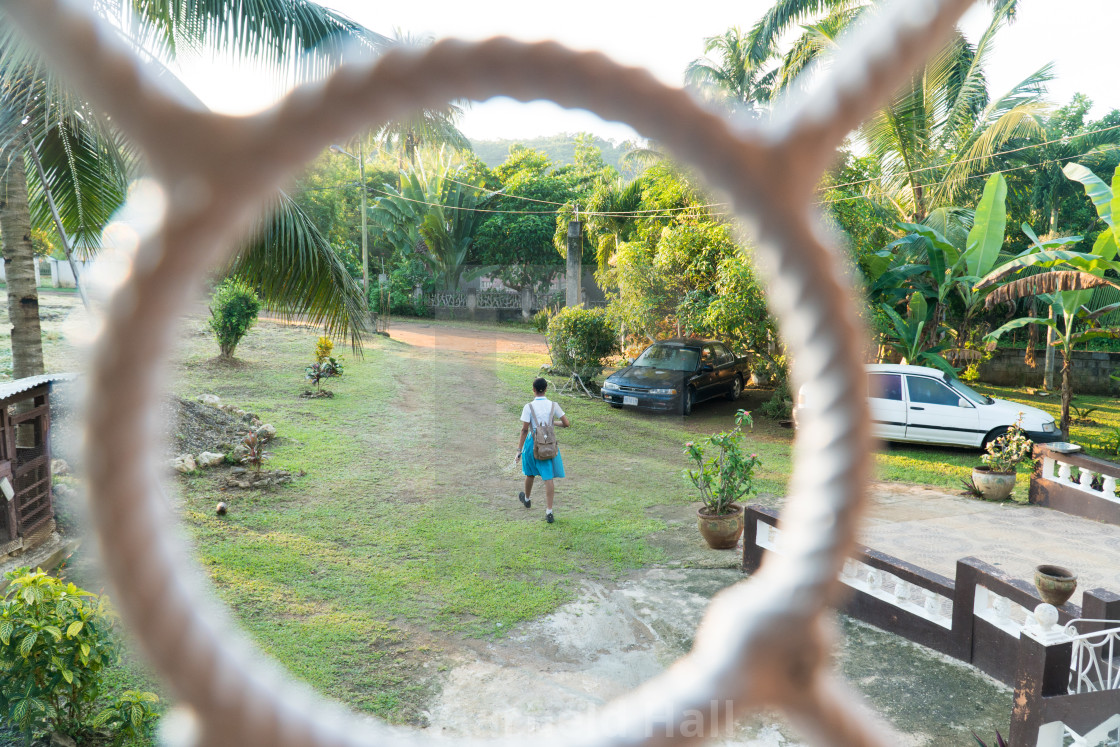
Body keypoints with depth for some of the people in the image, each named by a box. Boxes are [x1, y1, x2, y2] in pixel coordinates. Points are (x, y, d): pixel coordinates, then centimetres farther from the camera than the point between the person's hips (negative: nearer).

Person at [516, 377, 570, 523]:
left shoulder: (529, 407, -11)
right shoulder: (553, 405, -5)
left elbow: (524, 429, -13)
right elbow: (567, 424, -4)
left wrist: (519, 448, -8)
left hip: (533, 443, -1)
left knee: (530, 473, 22)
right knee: (549, 477, 1)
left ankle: (527, 499, 46)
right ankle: (549, 511, -5)